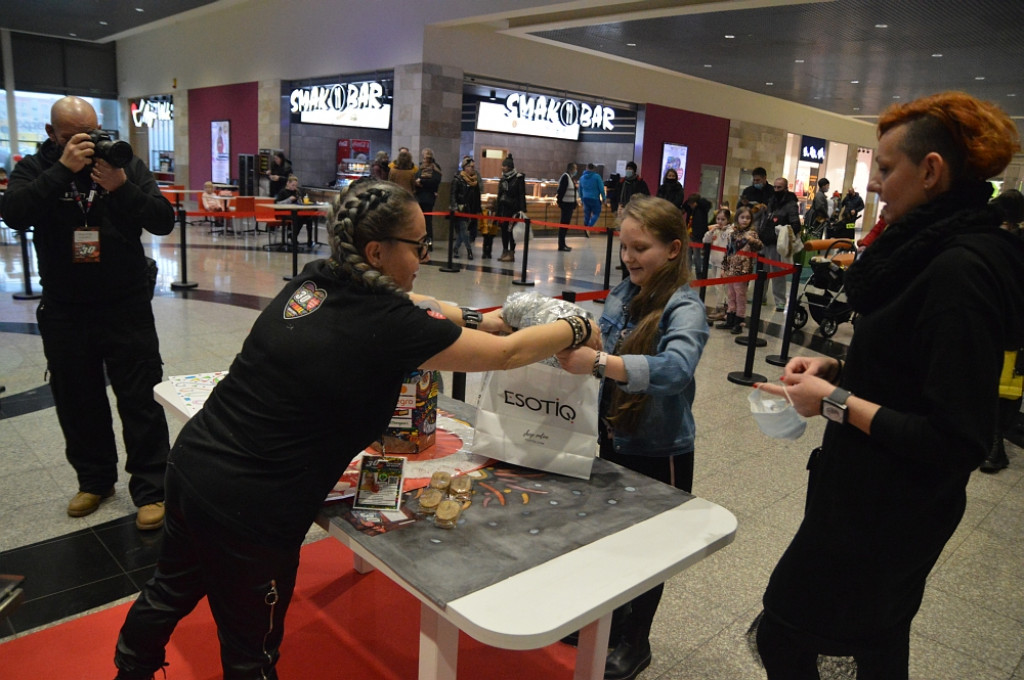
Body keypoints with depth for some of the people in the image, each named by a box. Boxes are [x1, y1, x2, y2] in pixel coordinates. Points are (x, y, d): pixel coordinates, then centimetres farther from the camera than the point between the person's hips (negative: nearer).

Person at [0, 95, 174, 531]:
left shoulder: (126, 164, 0)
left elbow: (163, 222, -9)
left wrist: (122, 188, -24)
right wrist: (63, 169, -23)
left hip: (127, 307, -2)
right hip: (65, 311, 2)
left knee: (139, 401, -1)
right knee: (78, 403, 13)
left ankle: (150, 490, 9)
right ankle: (95, 480, 31)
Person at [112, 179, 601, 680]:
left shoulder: (312, 281, -3)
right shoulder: (387, 325, -23)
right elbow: (507, 353, -12)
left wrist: (473, 319, 15)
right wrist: (578, 330, 3)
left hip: (192, 458, 8)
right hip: (249, 507, -7)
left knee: (172, 588, 33)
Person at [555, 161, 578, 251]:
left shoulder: (572, 177, 15)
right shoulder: (565, 177, -12)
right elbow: (561, 190, -18)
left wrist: (574, 205, 18)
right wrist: (559, 203, -21)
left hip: (570, 204, 9)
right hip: (566, 203, -9)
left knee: (566, 224, 13)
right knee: (564, 224, -6)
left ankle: (563, 244, 20)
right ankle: (561, 246, -3)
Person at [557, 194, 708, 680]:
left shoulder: (684, 309, -21)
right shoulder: (622, 294, -3)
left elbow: (676, 368, -40)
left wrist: (598, 363, -49)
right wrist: (575, 343, -13)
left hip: (658, 454, -5)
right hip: (613, 440, 6)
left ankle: (636, 641, 40)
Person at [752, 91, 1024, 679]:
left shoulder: (961, 271, -24)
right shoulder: (934, 250, 5)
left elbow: (958, 441, -26)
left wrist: (836, 403, -20)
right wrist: (838, 370, 2)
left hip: (887, 513, -9)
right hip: (877, 497, 9)